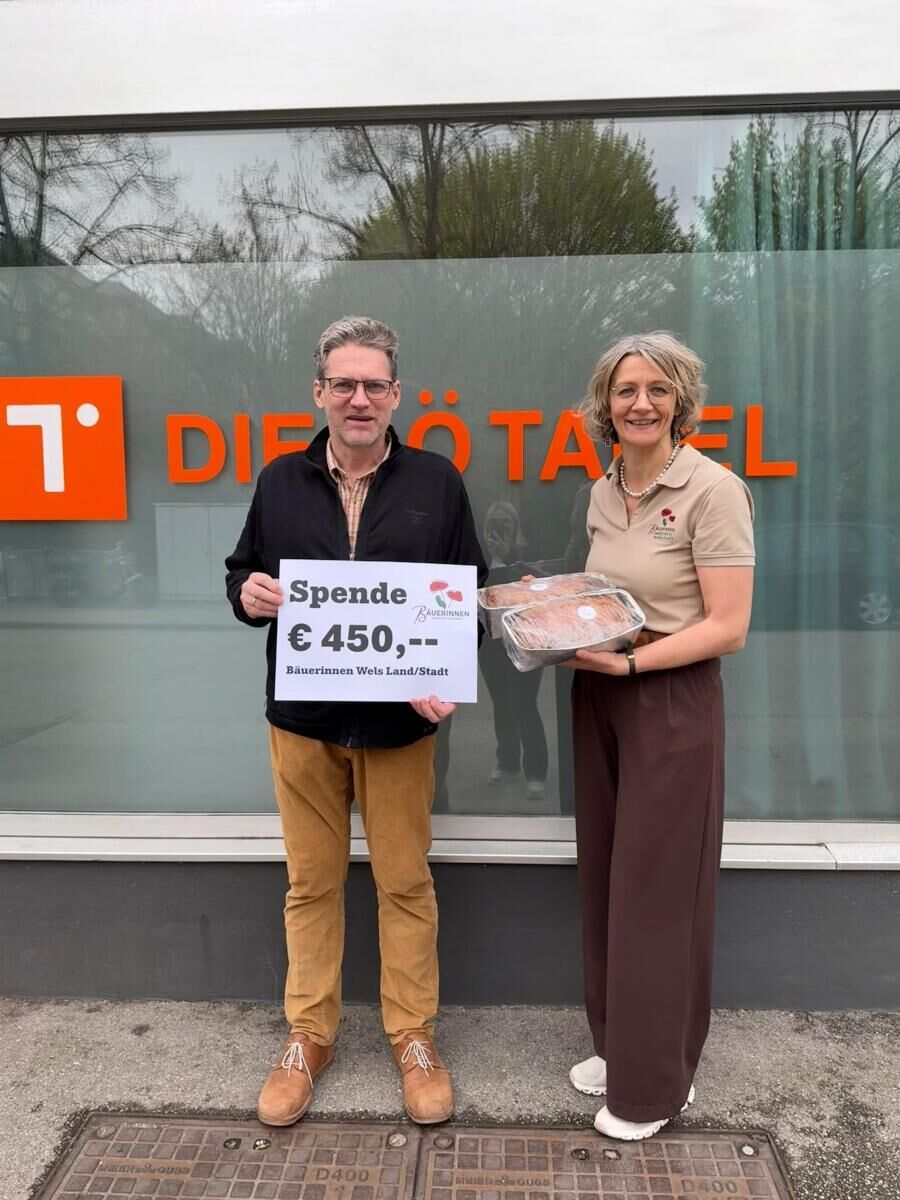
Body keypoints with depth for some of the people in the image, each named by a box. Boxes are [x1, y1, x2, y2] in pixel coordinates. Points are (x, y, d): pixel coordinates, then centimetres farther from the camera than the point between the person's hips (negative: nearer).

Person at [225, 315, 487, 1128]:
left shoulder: (437, 482, 0)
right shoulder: (281, 482, 5)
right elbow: (243, 574, 12)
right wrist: (248, 595, -13)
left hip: (400, 719, -1)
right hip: (302, 718, 2)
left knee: (405, 883, 9)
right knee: (312, 882, 13)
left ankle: (414, 1038, 29)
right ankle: (308, 1037, 32)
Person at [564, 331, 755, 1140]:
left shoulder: (713, 489, -13)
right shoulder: (604, 494, 8)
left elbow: (728, 627, -17)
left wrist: (628, 660, -25)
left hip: (672, 705, -6)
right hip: (600, 701, 7)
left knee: (657, 887, 5)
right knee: (606, 879, 14)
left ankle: (656, 1081, 26)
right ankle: (617, 1045, 36)